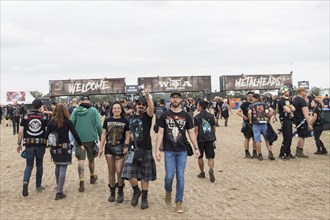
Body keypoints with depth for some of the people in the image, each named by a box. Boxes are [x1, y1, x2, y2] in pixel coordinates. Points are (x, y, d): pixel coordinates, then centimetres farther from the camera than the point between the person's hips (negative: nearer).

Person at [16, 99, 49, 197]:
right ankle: (38, 186, 22)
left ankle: (25, 182, -17)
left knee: (29, 165, 8)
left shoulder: (26, 116, 0)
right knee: (39, 165, 15)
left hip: (29, 144, 0)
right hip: (41, 144, 0)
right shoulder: (44, 117, -1)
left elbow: (20, 132, -2)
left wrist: (19, 143, 7)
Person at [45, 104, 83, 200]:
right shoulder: (68, 122, -7)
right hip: (65, 147, -4)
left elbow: (47, 135, -1)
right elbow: (75, 134, -8)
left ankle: (58, 185, 41)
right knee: (63, 169, -3)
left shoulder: (51, 122, 0)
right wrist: (80, 144, 3)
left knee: (57, 166, 24)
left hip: (55, 148, 4)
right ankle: (59, 192, -9)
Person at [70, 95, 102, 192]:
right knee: (91, 159, 19)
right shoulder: (93, 110, -4)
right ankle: (92, 177, 39)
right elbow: (98, 125, -11)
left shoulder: (76, 111, 0)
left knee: (81, 161, -1)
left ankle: (81, 183, -10)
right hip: (91, 138, 0)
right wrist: (100, 136, 1)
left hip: (79, 139, 0)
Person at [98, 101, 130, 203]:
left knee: (119, 171, -7)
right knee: (111, 171, 8)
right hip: (109, 148, 2)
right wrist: (101, 148, 3)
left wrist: (126, 146, -13)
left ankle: (120, 192, 13)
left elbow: (127, 136, 1)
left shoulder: (125, 121, 0)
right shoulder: (107, 120, 4)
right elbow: (103, 134, 7)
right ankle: (112, 192, 21)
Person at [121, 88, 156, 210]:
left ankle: (144, 198, 19)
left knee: (144, 175, 4)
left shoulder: (147, 116, -3)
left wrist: (148, 95, -40)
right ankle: (136, 191, 22)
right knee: (130, 174, -5)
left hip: (145, 149, -3)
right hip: (133, 149, 3)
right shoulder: (131, 117, 10)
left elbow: (152, 107, -26)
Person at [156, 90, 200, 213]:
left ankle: (179, 202, 15)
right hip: (169, 151, -1)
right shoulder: (165, 115, 0)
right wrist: (157, 149, -7)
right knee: (169, 176, -3)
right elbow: (160, 133, -1)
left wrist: (196, 148, -3)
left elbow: (191, 133, 5)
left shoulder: (186, 116, 3)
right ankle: (168, 191, 30)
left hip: (182, 151, 1)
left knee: (180, 177, 3)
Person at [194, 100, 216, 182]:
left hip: (200, 139, -2)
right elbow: (214, 128, 11)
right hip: (210, 139, 3)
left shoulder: (197, 117, -8)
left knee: (200, 157, 14)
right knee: (210, 157, 4)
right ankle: (211, 169, -21)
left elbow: (196, 130, -11)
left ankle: (202, 173, 24)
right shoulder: (211, 116, 4)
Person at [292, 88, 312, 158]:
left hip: (296, 119, 9)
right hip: (302, 120, -9)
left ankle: (298, 152, 21)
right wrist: (309, 124, -19)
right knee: (302, 136, -1)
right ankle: (300, 153, 5)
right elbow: (305, 114, -20)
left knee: (300, 136, 17)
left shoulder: (294, 99, 12)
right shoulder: (302, 100, -17)